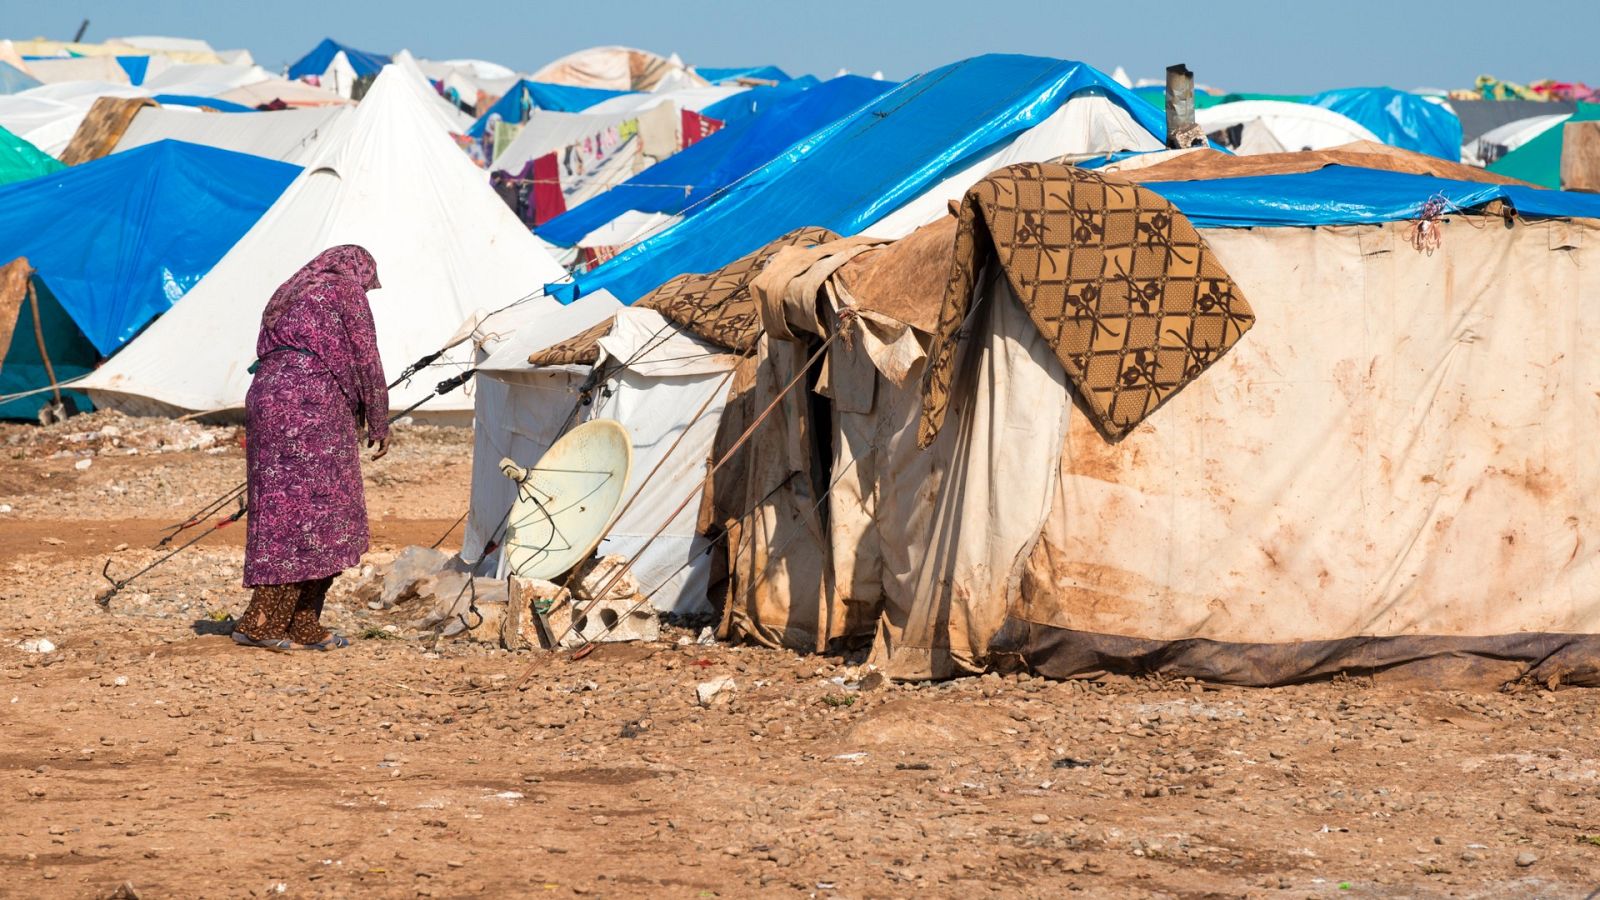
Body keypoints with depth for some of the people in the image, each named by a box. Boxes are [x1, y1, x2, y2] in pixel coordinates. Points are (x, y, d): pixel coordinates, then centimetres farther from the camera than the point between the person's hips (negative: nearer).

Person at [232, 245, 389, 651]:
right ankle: (260, 624, -15)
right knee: (308, 514, -9)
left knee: (281, 511, 8)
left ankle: (303, 628, 7)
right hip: (311, 406, -9)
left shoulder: (286, 297, 26)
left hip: (264, 396, 9)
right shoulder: (344, 292, 4)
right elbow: (365, 360, 1)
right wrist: (379, 423, 8)